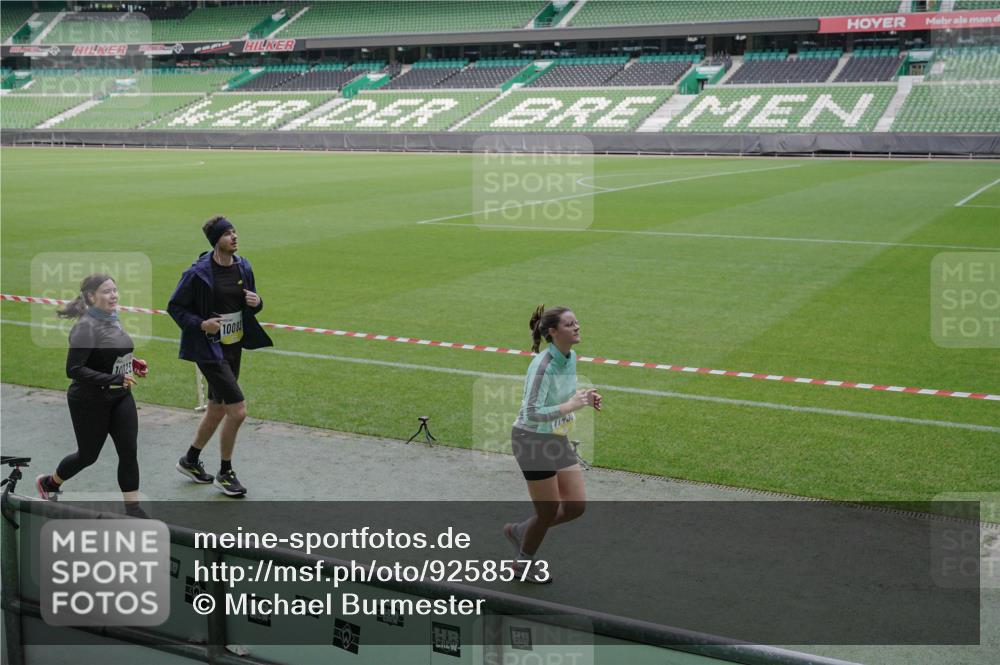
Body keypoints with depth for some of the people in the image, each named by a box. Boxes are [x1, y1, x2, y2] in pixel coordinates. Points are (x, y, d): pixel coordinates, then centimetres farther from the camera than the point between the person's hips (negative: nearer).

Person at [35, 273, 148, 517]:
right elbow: (73, 370, -26)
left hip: (120, 397, 7)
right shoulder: (86, 327, -22)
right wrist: (114, 379, -29)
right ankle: (48, 483, 40)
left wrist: (130, 362, 2)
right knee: (88, 455, 12)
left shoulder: (111, 319, 4)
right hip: (89, 403, -7)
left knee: (129, 451, -2)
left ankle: (132, 508, 6)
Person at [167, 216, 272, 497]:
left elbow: (250, 303, 16)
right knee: (238, 410, -11)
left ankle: (190, 461, 39)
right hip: (210, 349, -7)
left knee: (217, 409, 18)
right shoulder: (198, 273, -16)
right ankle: (225, 474, 7)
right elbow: (174, 307, -8)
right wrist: (200, 324, -22)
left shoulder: (243, 267, 4)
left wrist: (256, 302, -7)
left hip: (234, 347, 7)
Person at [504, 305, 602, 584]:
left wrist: (584, 399, -3)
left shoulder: (570, 357, 1)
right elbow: (532, 413, -27)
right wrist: (571, 406, -30)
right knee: (549, 512, 4)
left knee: (576, 506, 7)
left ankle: (520, 530, 30)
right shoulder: (542, 365, -25)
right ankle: (524, 564, 31)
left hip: (558, 440, 8)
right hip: (533, 441, -8)